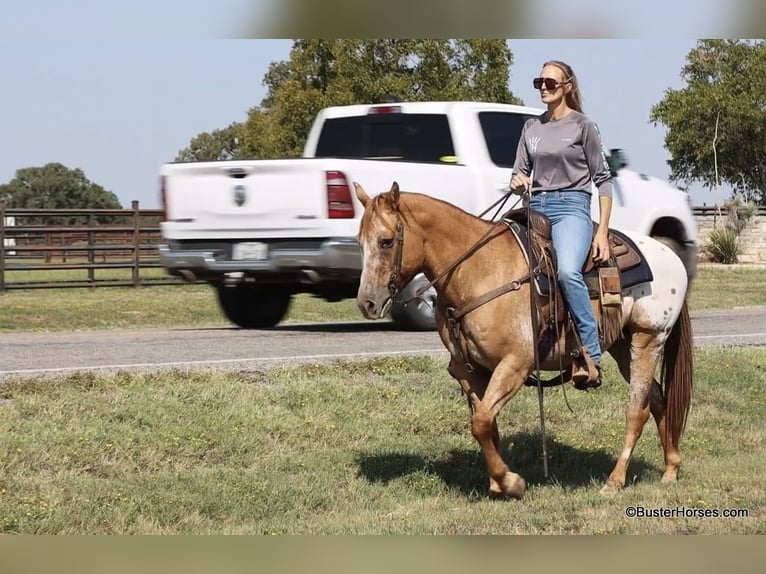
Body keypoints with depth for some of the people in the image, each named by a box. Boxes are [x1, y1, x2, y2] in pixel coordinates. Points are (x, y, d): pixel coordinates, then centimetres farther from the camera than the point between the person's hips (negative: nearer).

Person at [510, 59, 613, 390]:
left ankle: (591, 358, -29)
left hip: (571, 206, -7)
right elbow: (520, 173, 20)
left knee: (567, 271, -32)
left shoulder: (582, 126, 2)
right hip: (536, 208, 7)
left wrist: (602, 233, -8)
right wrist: (518, 183, -7)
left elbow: (603, 179, 0)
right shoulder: (532, 128, 16)